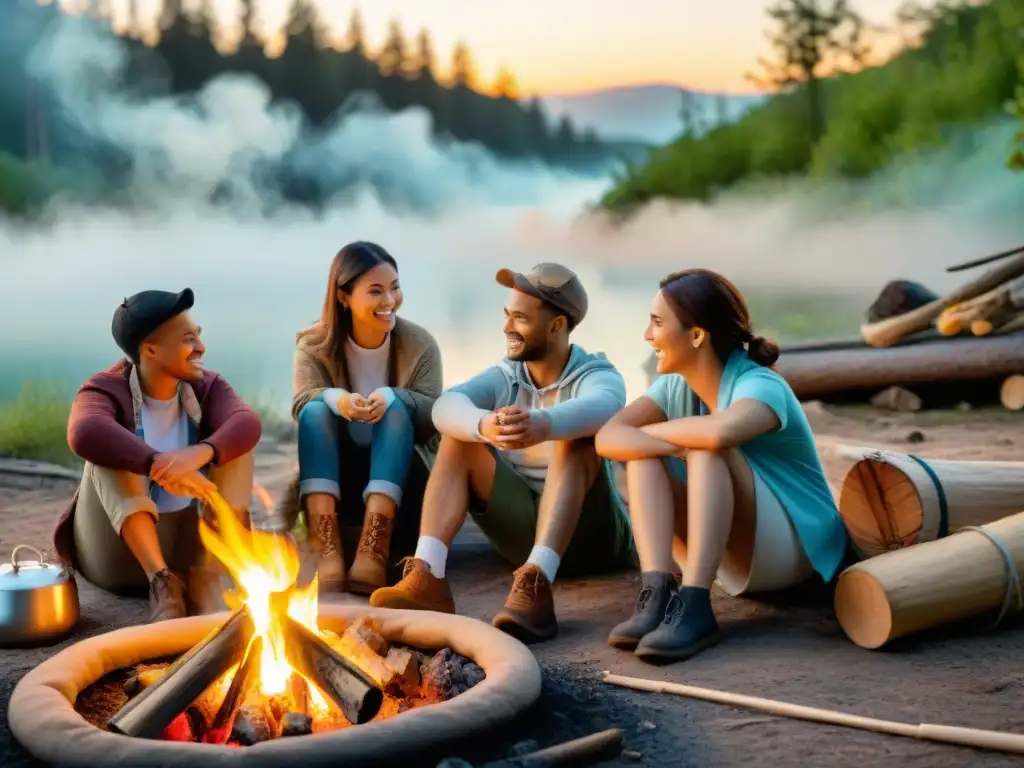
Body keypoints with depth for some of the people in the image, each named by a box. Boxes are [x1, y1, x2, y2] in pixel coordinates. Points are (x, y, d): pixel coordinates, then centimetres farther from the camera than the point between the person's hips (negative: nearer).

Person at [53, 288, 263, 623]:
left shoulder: (207, 386, 0)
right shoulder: (107, 390, -12)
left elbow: (247, 423, -23)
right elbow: (85, 434, -37)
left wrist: (199, 454, -44)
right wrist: (158, 466, -51)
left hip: (190, 541, 3)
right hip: (119, 550, -3)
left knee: (234, 438, -13)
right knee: (109, 446, -25)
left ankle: (207, 576, -26)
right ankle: (162, 580, -37)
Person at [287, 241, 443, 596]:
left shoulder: (420, 344, -5)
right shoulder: (314, 344, -3)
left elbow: (434, 415, -13)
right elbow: (301, 404, -17)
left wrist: (392, 398, -35)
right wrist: (337, 399, -41)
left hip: (401, 477, 0)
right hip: (335, 474, 1)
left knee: (396, 410, -28)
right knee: (317, 408, -26)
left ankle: (373, 550, -47)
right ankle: (326, 549, -45)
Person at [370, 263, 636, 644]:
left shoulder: (597, 374, -7)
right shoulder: (502, 377, 3)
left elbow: (601, 408, -35)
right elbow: (446, 407, -20)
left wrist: (544, 424, -57)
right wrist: (484, 425, -45)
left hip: (591, 533, -4)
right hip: (522, 528, 4)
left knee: (575, 437, -30)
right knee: (459, 437, -14)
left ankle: (535, 586, -48)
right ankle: (427, 576, -35)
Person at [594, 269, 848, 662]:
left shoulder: (761, 386, -21)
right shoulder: (675, 385, -1)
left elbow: (720, 432, -44)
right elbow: (609, 438, -15)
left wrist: (652, 430, -25)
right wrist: (677, 446, -33)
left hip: (793, 548, -6)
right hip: (729, 555, 6)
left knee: (709, 448, -30)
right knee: (643, 452, -15)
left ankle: (693, 605, -39)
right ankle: (656, 594, -30)